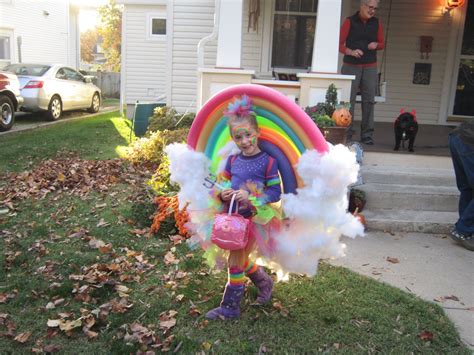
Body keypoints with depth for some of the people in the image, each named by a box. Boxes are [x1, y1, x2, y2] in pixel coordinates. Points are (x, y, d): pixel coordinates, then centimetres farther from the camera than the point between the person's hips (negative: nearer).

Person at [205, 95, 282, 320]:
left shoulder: (267, 161, -12)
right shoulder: (232, 161, 3)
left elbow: (275, 192, -13)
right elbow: (222, 183, 12)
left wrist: (250, 198, -25)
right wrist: (223, 194, -11)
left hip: (254, 218, -6)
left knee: (235, 262, -1)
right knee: (241, 259, 20)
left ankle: (230, 307, 14)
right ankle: (264, 282, 46)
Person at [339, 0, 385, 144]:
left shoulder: (376, 23, 10)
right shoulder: (350, 21, 0)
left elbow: (382, 44, 17)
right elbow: (339, 44, -3)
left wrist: (376, 45, -6)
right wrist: (351, 51, -20)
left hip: (370, 67, 3)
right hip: (351, 66, -3)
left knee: (369, 100, -2)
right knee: (349, 100, -7)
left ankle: (367, 134, 2)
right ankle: (346, 133, -1)